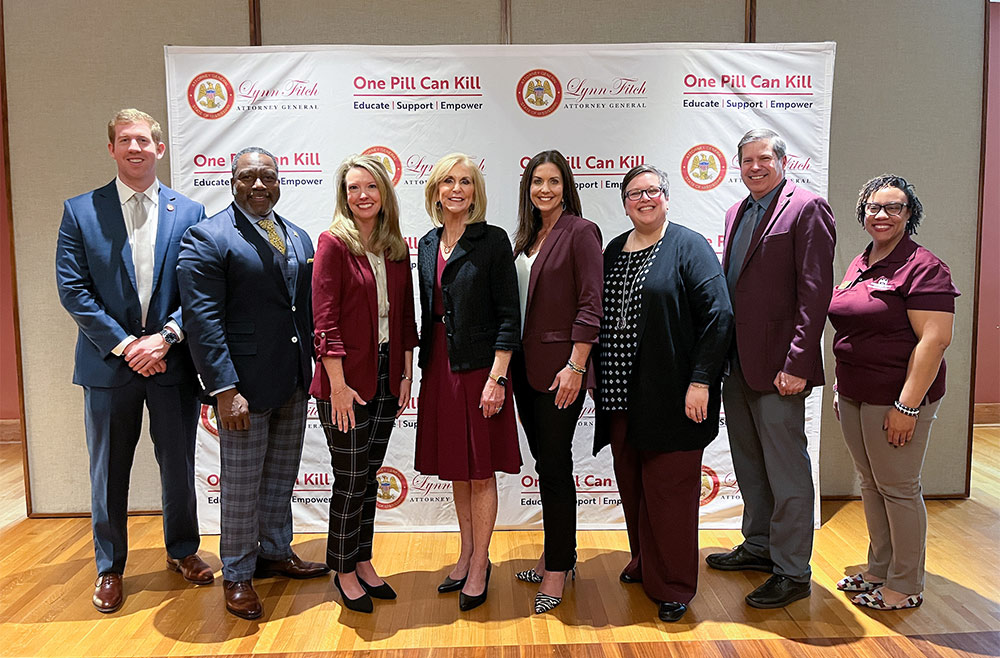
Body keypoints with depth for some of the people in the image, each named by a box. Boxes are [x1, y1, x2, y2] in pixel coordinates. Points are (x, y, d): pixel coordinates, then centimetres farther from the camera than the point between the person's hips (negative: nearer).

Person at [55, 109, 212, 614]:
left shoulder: (189, 213, 2)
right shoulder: (80, 211, 0)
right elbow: (72, 289, -6)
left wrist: (165, 337, -15)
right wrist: (125, 344, -13)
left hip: (172, 363, 1)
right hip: (109, 363, 0)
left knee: (179, 464, 13)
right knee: (109, 472, 12)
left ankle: (182, 550, 35)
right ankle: (109, 567, 31)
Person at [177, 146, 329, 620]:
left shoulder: (299, 238, 11)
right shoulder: (207, 238, -9)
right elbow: (203, 319, -15)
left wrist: (315, 369, 7)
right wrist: (224, 389, -21)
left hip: (295, 384, 6)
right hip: (244, 384, -6)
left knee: (282, 475, 19)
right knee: (242, 484, 6)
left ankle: (276, 553, 38)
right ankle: (237, 576, 24)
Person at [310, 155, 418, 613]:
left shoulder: (396, 249, 8)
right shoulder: (334, 243, -9)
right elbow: (325, 320, -13)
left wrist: (406, 374, 7)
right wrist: (338, 384, -16)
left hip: (386, 378, 6)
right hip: (347, 379, -5)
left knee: (369, 477, 15)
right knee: (351, 481, 4)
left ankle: (363, 563, 30)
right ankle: (343, 571, 22)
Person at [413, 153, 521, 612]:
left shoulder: (492, 240, -7)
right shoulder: (428, 245, 10)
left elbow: (508, 316, -10)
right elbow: (428, 313, 14)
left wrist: (497, 377, -16)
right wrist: (425, 367, 12)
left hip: (478, 366, -6)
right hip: (439, 367, 6)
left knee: (480, 470, 4)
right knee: (455, 469, 15)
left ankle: (480, 564, 19)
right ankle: (466, 556, 30)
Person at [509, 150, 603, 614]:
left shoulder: (580, 232, -7)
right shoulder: (526, 237, 14)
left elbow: (589, 304, -13)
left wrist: (575, 366, -18)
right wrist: (508, 362, 12)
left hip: (560, 366, -7)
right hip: (525, 365, 7)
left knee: (554, 464, -2)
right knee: (545, 462, 14)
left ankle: (558, 568, 12)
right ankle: (559, 555, 29)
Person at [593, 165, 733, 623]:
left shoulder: (688, 246, -5)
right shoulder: (613, 251, 13)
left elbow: (718, 315, -11)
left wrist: (700, 381, -17)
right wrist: (595, 373, 10)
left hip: (670, 396, -5)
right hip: (620, 395, 6)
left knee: (669, 488, 2)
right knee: (632, 484, 14)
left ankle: (673, 586, 19)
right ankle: (644, 561, 36)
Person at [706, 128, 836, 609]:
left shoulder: (807, 209, -8)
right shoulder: (737, 213, 16)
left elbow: (815, 291, -15)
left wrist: (796, 363, -20)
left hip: (777, 366, -8)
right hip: (736, 362, 8)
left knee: (787, 472, 2)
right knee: (749, 465, 19)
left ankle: (792, 572, 16)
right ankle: (759, 546, 36)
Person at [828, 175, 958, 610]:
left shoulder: (923, 268, -12)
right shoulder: (859, 265, 12)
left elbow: (934, 339, -18)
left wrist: (907, 406, -22)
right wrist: (841, 387, 15)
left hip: (897, 398, -8)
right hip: (855, 395, 8)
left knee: (898, 488, 3)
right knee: (870, 484, 16)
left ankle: (906, 585, 19)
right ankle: (878, 570, 30)